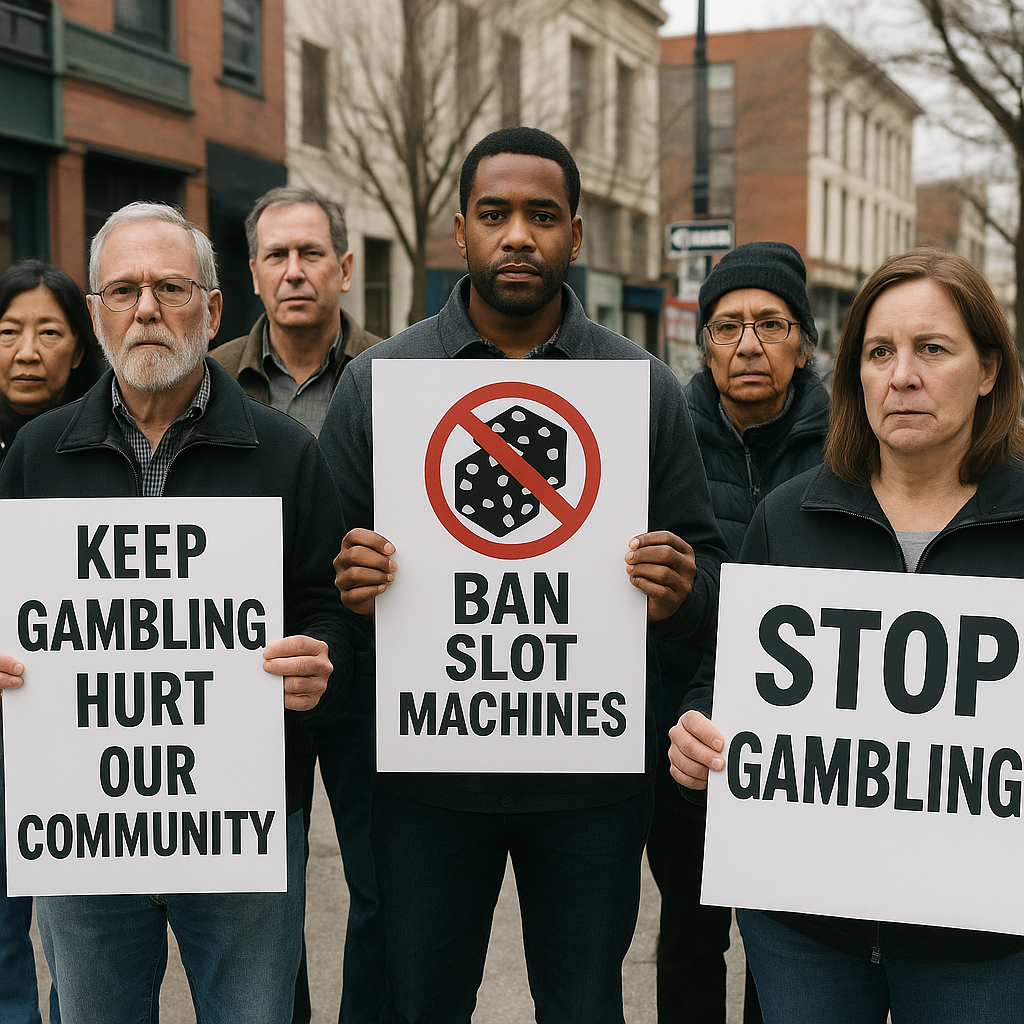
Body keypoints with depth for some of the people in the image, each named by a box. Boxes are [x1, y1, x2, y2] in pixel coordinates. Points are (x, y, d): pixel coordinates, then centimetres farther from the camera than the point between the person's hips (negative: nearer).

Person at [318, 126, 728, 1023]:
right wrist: (350, 584, -18)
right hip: (426, 772, 0)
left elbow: (708, 568, 5)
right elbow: (320, 557, 5)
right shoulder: (378, 380, 1)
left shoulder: (645, 387, 1)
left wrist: (679, 591, -18)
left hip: (592, 783, 0)